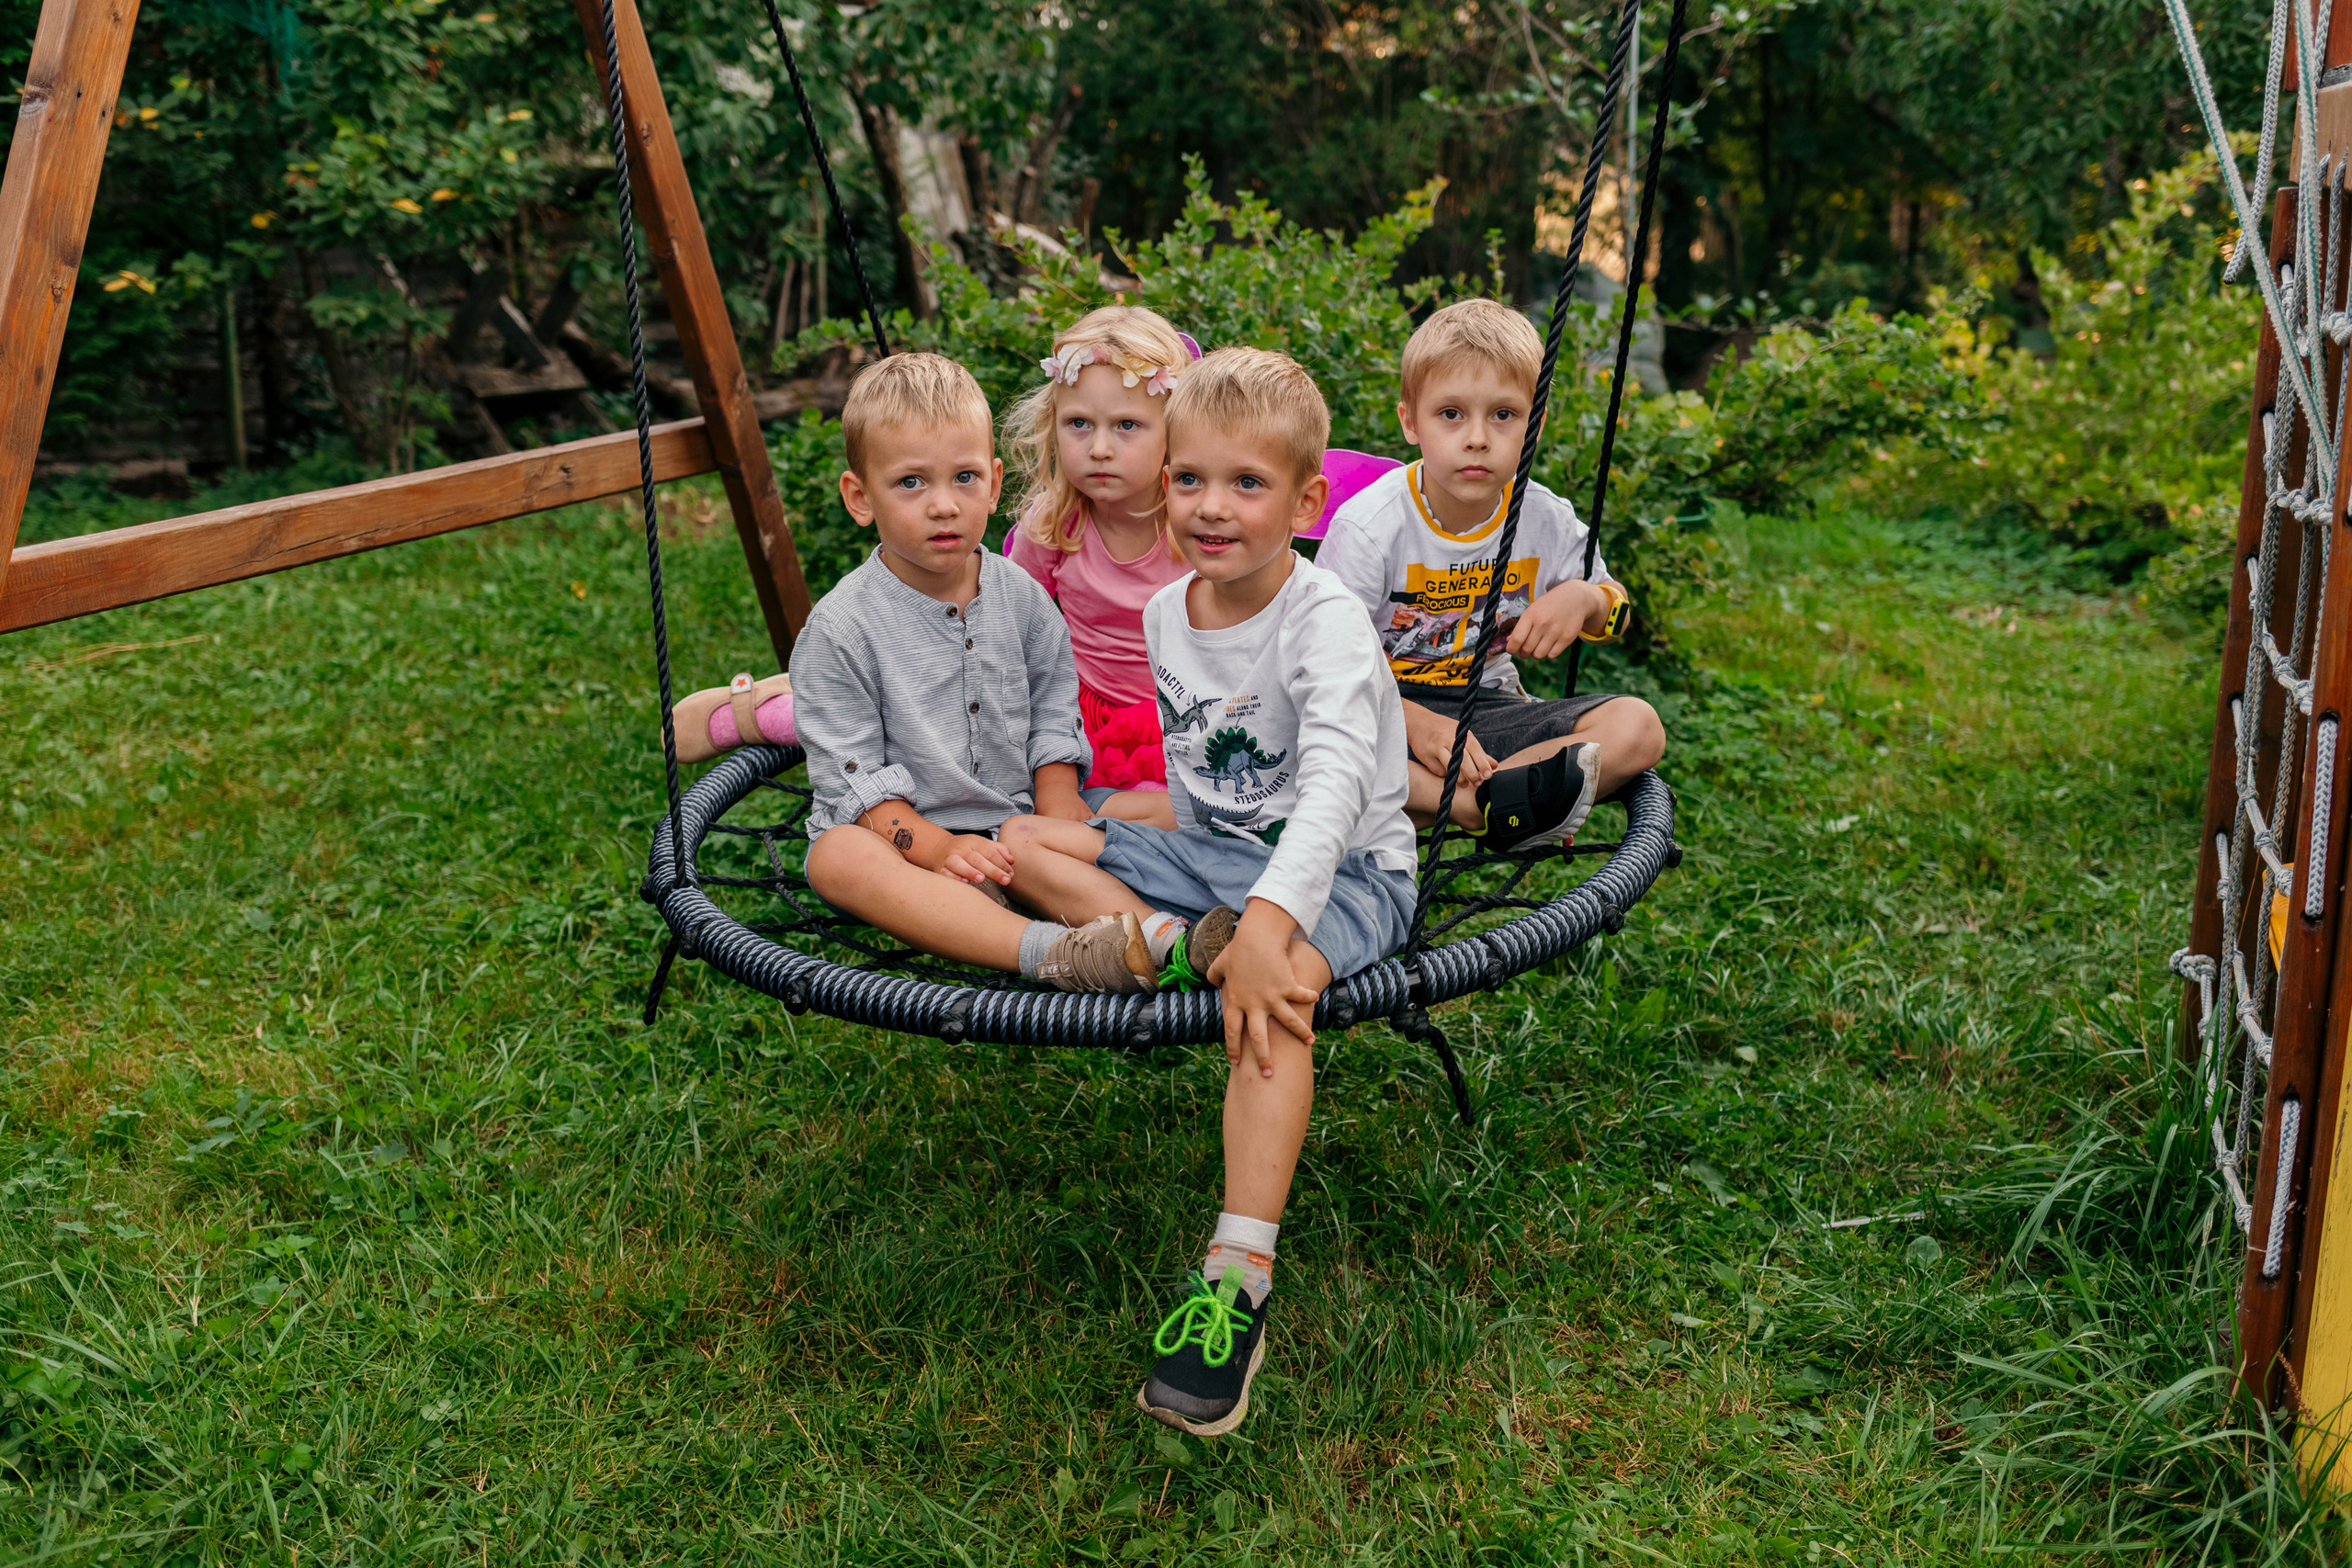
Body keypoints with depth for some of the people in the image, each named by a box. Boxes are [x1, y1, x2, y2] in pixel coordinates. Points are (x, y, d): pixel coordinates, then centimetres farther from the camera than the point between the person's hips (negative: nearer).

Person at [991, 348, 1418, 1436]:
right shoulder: (1165, 615, 3)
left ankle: (1239, 1278, -39)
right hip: (1211, 853, 7)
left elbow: (1333, 787, -34)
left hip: (1345, 871, -7)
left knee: (1269, 986, -39)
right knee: (1021, 839, -2)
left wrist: (1268, 917, -48)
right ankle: (1174, 945, -25)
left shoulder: (1326, 623, -19)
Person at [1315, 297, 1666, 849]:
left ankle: (1473, 794, -31)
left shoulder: (1545, 519, -1)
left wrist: (1584, 598, -11)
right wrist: (1411, 723, -30)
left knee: (1638, 726, -17)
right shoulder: (1368, 526, -14)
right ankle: (1506, 807, -37)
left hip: (1490, 708, 4)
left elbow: (1614, 607, 16)